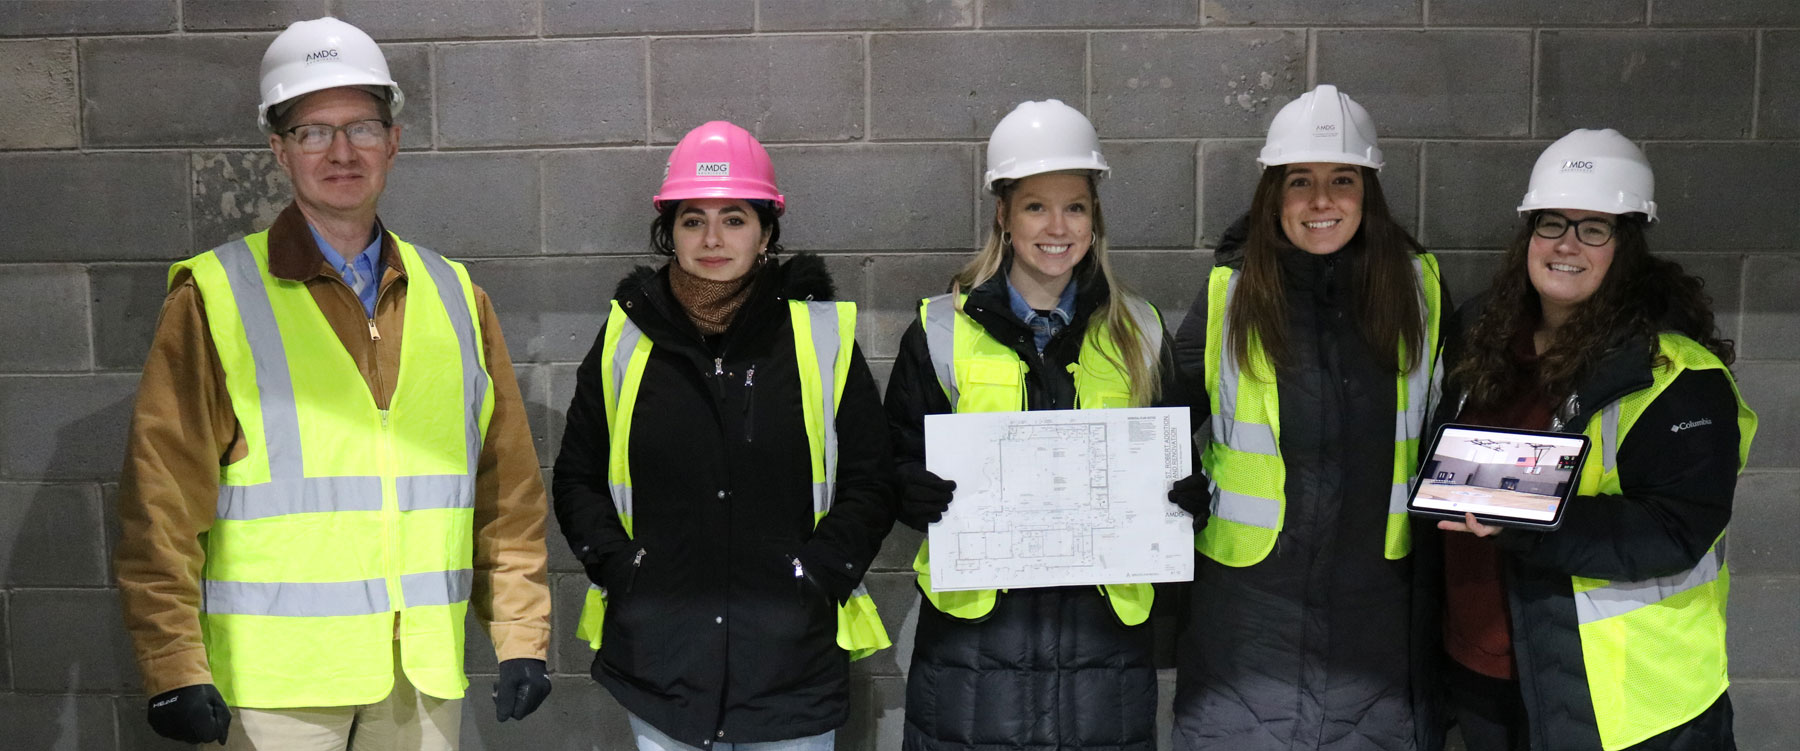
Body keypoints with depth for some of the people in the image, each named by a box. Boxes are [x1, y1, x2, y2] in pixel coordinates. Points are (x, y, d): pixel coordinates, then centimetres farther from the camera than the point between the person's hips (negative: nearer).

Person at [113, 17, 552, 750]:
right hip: (276, 676, -3)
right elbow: (163, 495, -6)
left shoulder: (456, 297, 8)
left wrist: (520, 636, 4)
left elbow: (508, 486, 8)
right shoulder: (215, 297, -3)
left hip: (424, 668, 3)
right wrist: (174, 669, -10)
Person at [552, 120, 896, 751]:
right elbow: (576, 476, 12)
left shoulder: (823, 335, 0)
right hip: (657, 657, 1)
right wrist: (619, 567, -1)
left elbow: (870, 483, 3)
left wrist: (817, 577, -8)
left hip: (792, 656, -1)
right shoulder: (627, 338, 4)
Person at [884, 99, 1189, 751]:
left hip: (1103, 627, 2)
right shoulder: (942, 332, 4)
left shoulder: (1137, 332, 10)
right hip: (973, 629, -1)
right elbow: (897, 466, 5)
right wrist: (939, 495, -17)